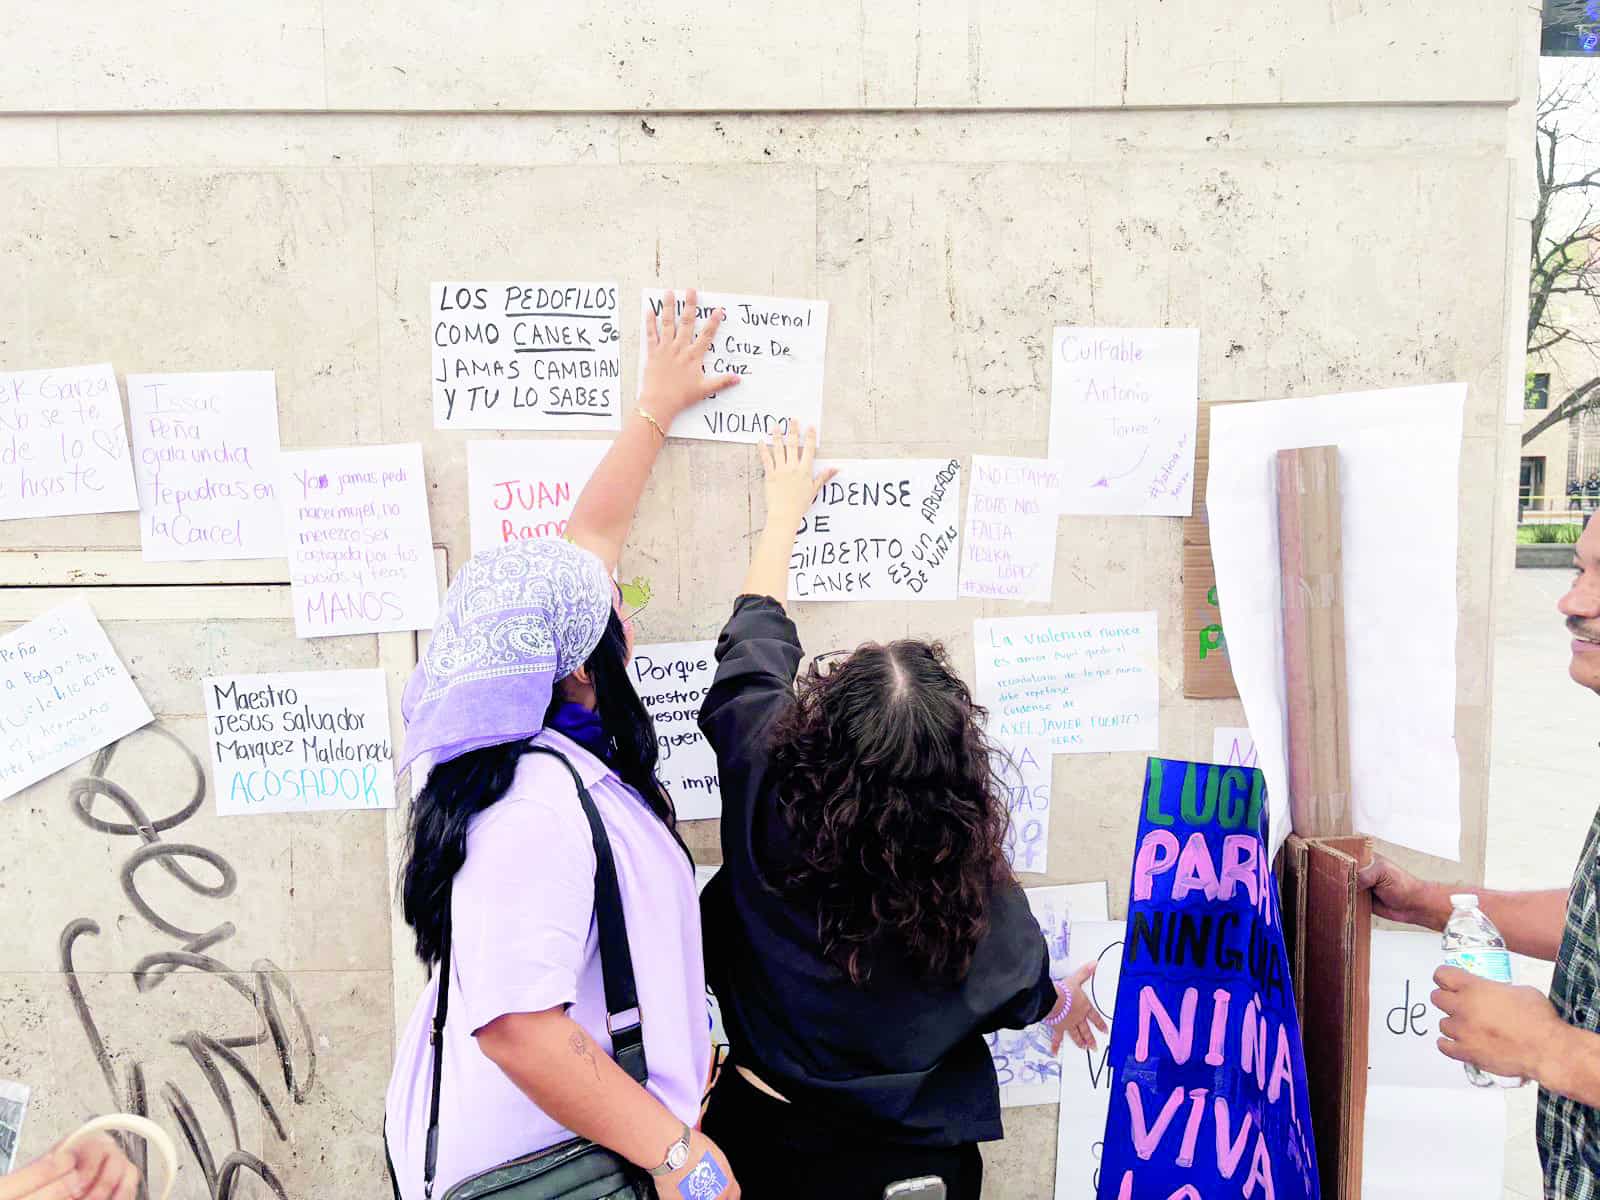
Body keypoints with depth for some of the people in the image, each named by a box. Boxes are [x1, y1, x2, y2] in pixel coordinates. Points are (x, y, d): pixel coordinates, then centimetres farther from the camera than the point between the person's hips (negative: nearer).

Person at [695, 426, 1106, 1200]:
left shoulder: (764, 783, -28)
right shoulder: (973, 883, -28)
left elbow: (756, 632, -8)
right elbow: (1021, 991, -5)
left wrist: (785, 508, 9)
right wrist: (1063, 1003, 20)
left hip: (765, 1137, 2)